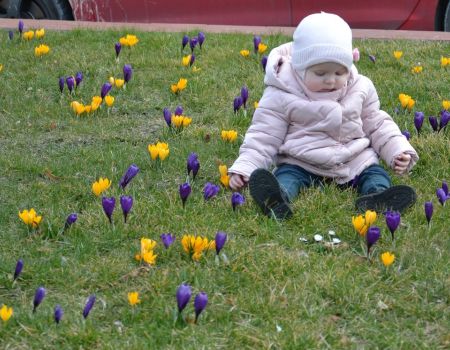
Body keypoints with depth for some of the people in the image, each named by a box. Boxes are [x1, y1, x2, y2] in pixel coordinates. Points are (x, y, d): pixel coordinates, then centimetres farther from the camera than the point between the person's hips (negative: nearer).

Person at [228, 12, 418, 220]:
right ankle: (277, 199, -59)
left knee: (375, 174, -20)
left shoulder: (361, 89, 5)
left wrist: (398, 151, 4)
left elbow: (377, 125, 16)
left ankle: (378, 197, -50)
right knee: (287, 175, -29)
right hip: (301, 164, -3)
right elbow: (264, 137, -4)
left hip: (355, 161, 3)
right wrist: (244, 169, -16)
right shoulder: (281, 96, -6)